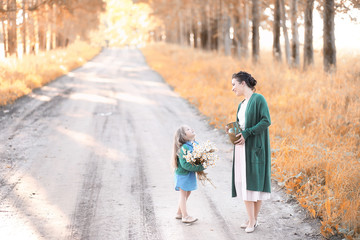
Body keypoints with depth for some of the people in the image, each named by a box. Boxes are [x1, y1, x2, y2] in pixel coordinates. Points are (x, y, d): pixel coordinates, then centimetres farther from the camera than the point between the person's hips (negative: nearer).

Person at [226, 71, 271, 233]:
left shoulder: (258, 99, -8)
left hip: (255, 147, -7)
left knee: (254, 182, -4)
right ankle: (251, 219, 11)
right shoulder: (241, 104, 17)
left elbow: (266, 121, -16)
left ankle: (254, 220, 5)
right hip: (242, 147, 8)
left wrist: (247, 133, -20)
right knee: (244, 183, 4)